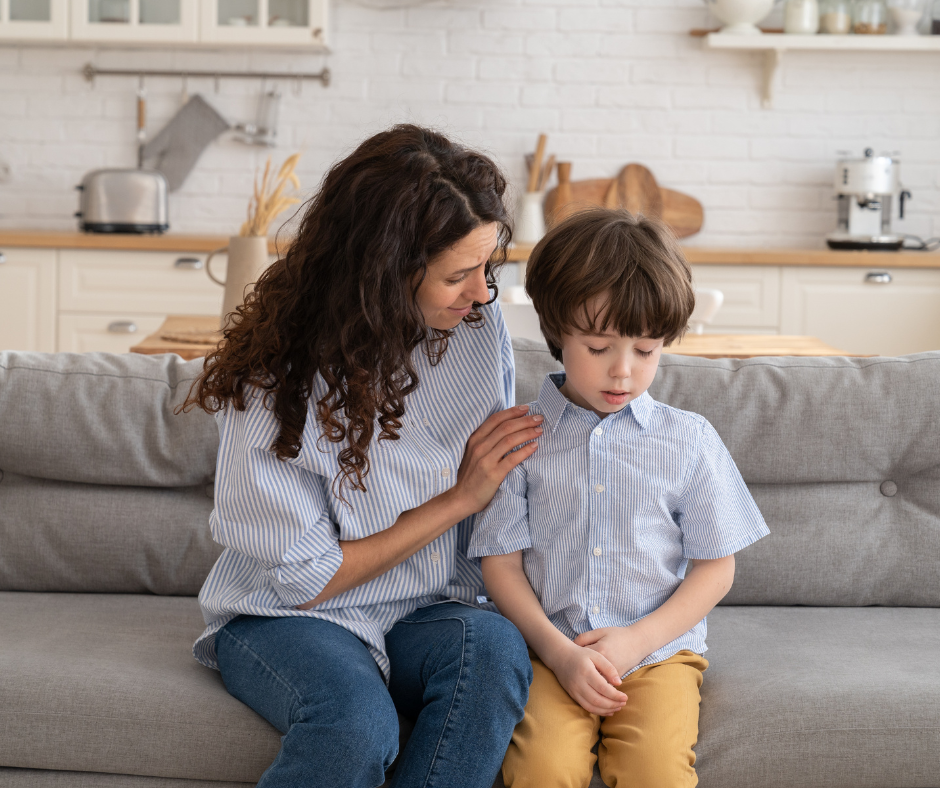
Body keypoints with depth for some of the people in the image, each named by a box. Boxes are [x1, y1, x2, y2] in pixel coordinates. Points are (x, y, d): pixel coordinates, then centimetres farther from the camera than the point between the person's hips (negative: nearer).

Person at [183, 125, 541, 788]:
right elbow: (307, 579, -13)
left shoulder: (481, 325, -4)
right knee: (357, 723, -36)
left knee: (495, 647, -32)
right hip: (287, 618, -3)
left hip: (429, 615, 4)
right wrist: (460, 497, -15)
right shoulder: (274, 385, -18)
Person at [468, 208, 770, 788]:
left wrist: (637, 640, -6)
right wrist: (559, 652, -10)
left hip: (659, 651, 1)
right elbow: (502, 563, 3)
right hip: (551, 651, 0)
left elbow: (715, 567, 7)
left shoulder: (690, 440, 4)